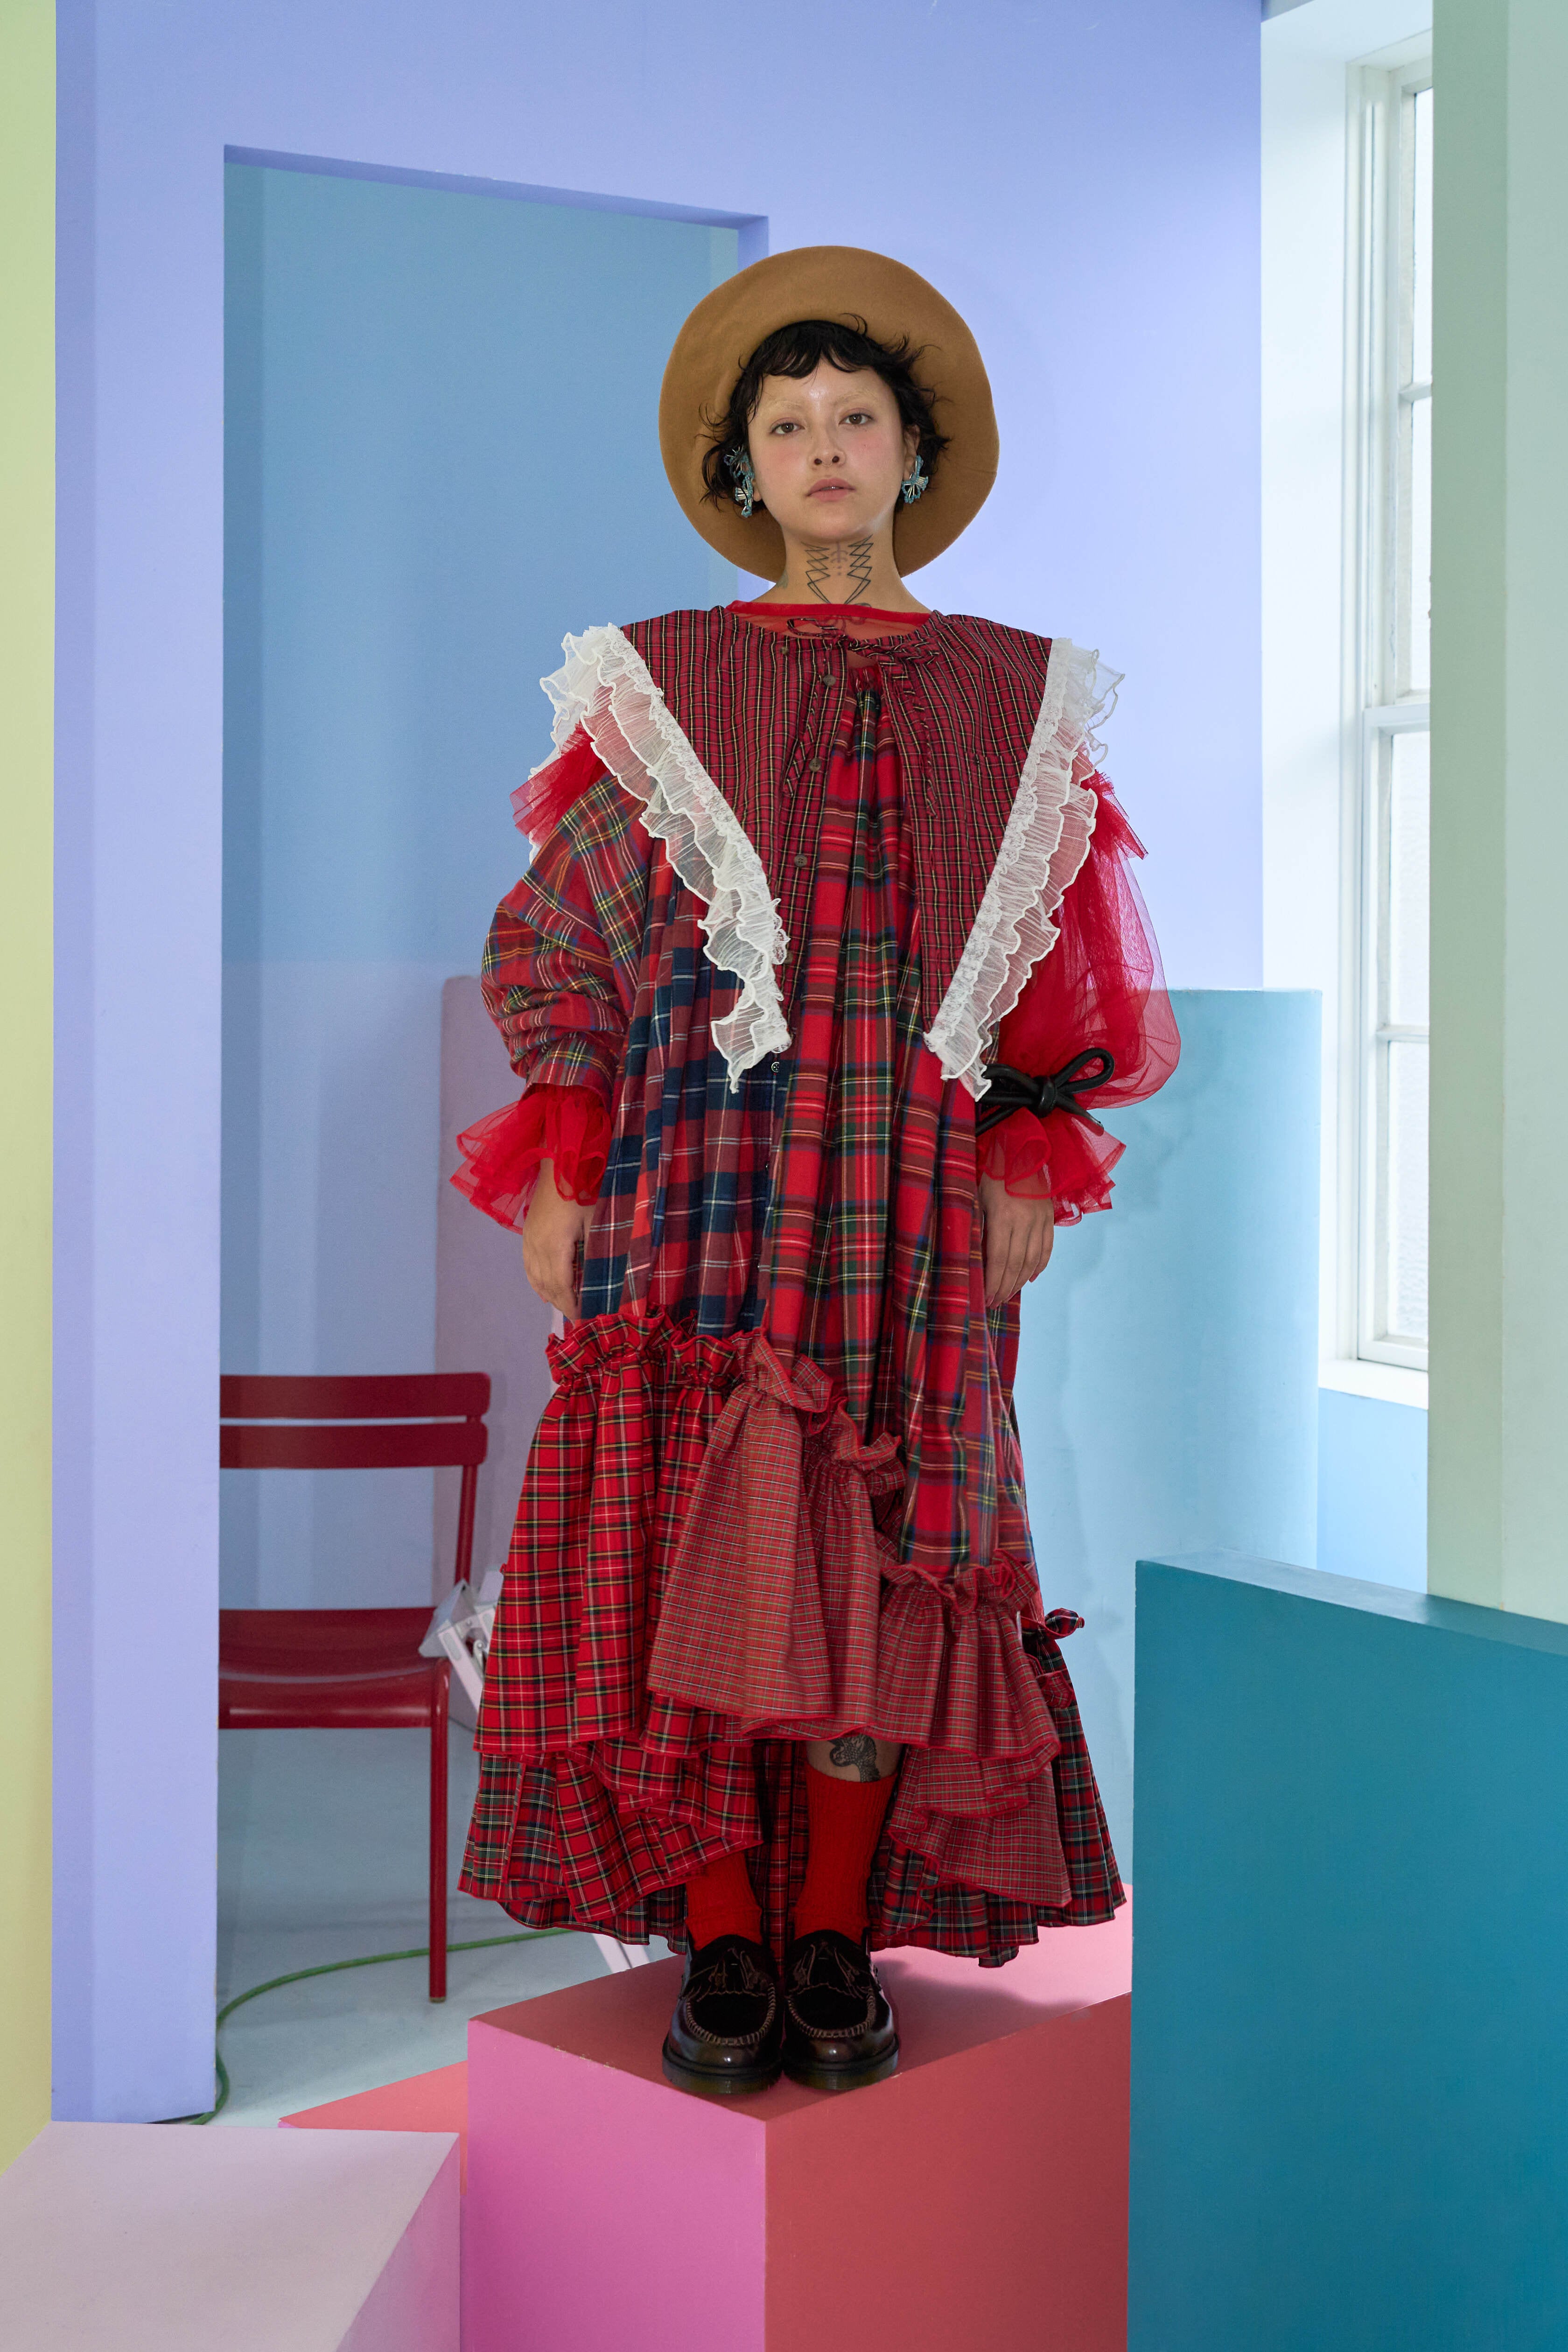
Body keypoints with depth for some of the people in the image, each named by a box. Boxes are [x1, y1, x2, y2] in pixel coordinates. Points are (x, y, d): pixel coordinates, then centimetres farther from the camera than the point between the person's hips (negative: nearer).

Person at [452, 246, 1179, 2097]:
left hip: (910, 1199, 1)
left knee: (879, 1559, -1)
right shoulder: (654, 684, 9)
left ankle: (840, 1939, 10)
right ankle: (720, 1946, 6)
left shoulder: (1010, 699, 12)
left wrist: (1032, 1169, 1)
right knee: (689, 1546, -4)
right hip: (697, 1182, 0)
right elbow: (563, 936, 7)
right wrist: (555, 1172, -1)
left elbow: (1069, 969, 11)